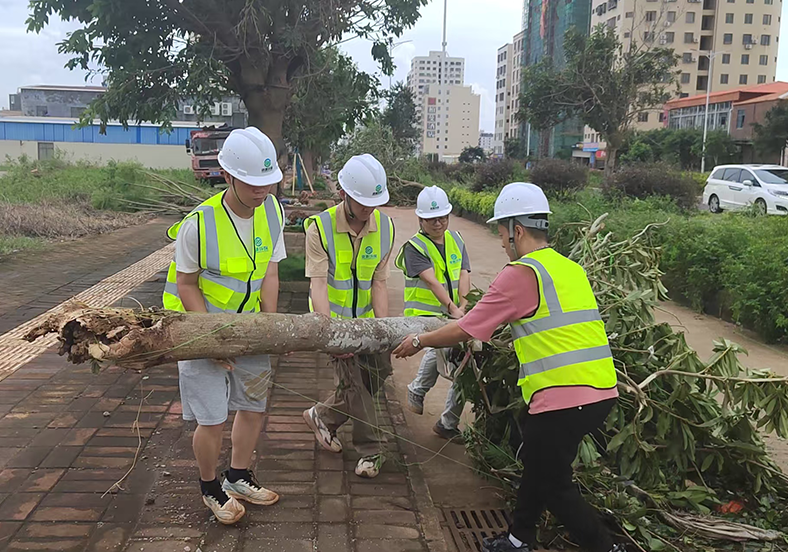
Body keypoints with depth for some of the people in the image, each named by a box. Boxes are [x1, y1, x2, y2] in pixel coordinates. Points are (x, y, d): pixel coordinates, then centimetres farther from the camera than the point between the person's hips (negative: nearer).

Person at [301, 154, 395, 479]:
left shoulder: (385, 228, -8)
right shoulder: (320, 227, -19)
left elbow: (378, 283, -8)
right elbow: (318, 285, -24)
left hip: (365, 317, 5)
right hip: (332, 316, -4)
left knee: (379, 370, 5)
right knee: (351, 378, -9)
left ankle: (323, 416, 28)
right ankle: (371, 450, 13)